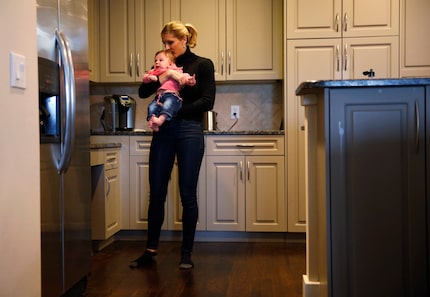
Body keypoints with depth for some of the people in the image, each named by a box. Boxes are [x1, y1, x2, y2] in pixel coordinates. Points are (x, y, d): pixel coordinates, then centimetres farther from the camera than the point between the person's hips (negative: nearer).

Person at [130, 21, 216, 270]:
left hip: (190, 131, -3)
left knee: (188, 194, 1)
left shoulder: (203, 65, 3)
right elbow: (143, 92, 2)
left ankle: (187, 253, 12)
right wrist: (162, 78, -15)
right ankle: (151, 250, 15)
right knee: (157, 192, 4)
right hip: (164, 131, 4)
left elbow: (207, 102, -7)